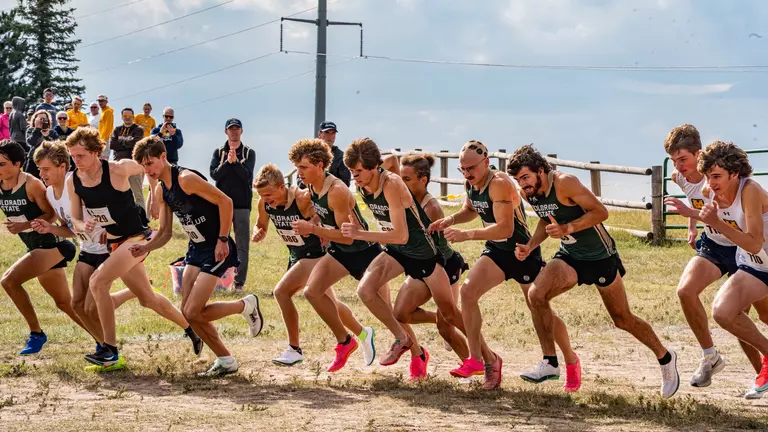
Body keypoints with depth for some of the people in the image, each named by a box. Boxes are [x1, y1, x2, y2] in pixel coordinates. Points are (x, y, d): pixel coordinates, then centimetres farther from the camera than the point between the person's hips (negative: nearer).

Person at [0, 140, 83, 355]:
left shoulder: (32, 184, -18)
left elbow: (51, 214, -15)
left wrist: (24, 225, -25)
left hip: (48, 245, -8)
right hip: (36, 248, 8)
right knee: (65, 303, 15)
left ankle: (36, 333, -11)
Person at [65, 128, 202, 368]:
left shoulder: (117, 170, -20)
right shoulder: (73, 182, -4)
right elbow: (75, 219, 3)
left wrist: (154, 197, -8)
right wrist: (84, 227, -18)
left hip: (137, 237, -7)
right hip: (115, 243, 7)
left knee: (98, 282, -23)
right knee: (147, 298, 16)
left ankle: (110, 349, -17)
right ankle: (191, 328, 38)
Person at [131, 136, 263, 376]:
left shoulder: (186, 179, -20)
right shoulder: (161, 191, 7)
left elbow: (225, 201, -21)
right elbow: (165, 233, 12)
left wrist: (222, 240, -22)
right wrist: (146, 248, -7)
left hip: (217, 250, -9)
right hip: (196, 249, 9)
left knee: (193, 313, -13)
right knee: (187, 312, 4)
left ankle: (247, 306, 9)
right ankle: (225, 361, 16)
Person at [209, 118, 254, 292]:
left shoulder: (249, 153, 6)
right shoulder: (219, 152, 10)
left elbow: (247, 175, -8)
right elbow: (214, 174, -4)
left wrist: (235, 161, -22)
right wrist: (227, 162, -18)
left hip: (242, 204, -1)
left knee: (242, 244, -2)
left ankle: (239, 281, -1)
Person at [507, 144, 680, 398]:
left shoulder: (564, 183, -26)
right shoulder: (528, 193, -5)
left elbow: (600, 212, -24)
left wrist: (567, 229, -35)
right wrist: (529, 246, -3)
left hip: (600, 256, -6)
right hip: (569, 257, 6)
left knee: (623, 320, 5)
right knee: (536, 295, -20)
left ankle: (665, 358, 29)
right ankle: (549, 362, -8)